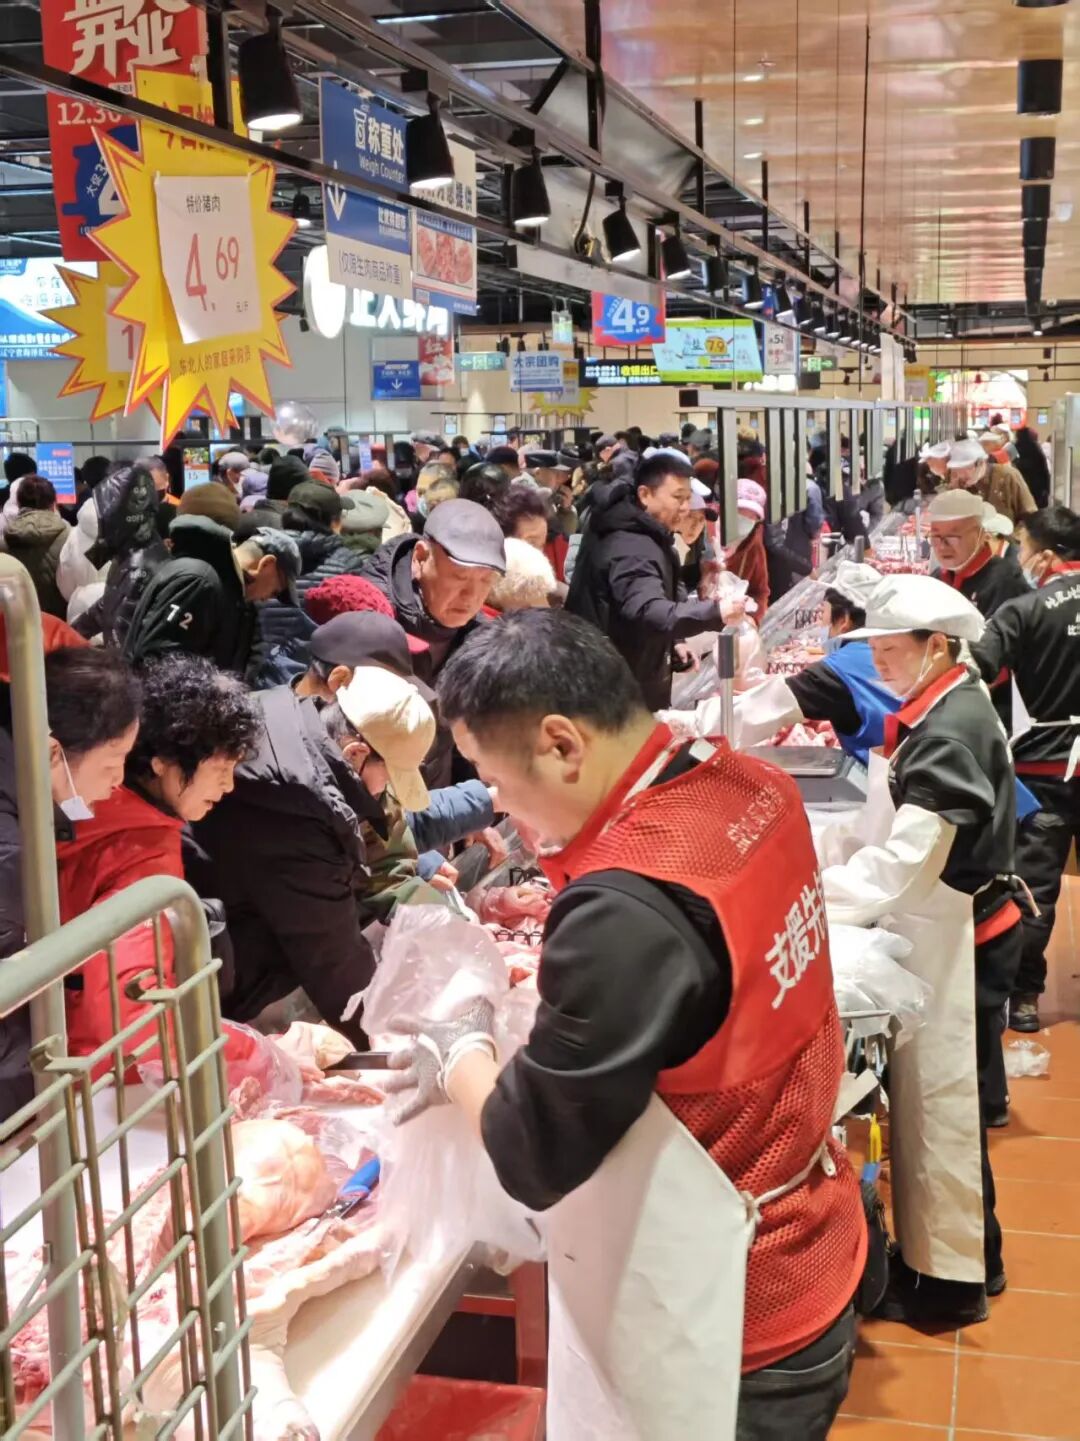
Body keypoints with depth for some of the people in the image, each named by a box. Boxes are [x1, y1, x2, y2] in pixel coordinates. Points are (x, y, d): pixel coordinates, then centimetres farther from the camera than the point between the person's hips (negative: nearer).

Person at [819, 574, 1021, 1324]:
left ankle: (951, 1279, 18)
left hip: (959, 943, -10)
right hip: (940, 933, 10)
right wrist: (818, 849, 2)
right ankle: (962, 1255, 34)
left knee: (943, 1105, 2)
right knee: (933, 1098, 18)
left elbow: (905, 862, -27)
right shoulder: (939, 713, 9)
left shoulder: (953, 733, -22)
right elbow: (893, 828, 14)